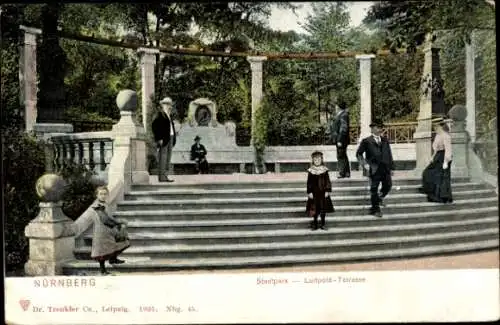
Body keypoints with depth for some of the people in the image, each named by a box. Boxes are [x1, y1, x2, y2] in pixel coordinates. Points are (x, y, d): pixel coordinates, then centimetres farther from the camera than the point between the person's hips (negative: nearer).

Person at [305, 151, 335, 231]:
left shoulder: (324, 170, 0)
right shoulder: (311, 171, -2)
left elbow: (327, 181, 1)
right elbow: (309, 183, 0)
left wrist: (327, 191, -5)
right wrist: (309, 192, -6)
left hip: (323, 192, 1)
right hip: (314, 192, -1)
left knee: (323, 208, 6)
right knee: (314, 209, 3)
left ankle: (323, 223, 18)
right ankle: (315, 224, 15)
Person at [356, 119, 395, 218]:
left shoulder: (385, 140, 12)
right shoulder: (366, 141, -3)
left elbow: (389, 154, 13)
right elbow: (359, 154, 0)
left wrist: (392, 168, 10)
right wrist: (364, 164, -11)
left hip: (385, 168, 5)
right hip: (374, 169, -4)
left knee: (388, 186, 9)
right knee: (374, 189, 2)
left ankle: (379, 198, 39)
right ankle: (375, 209, 16)